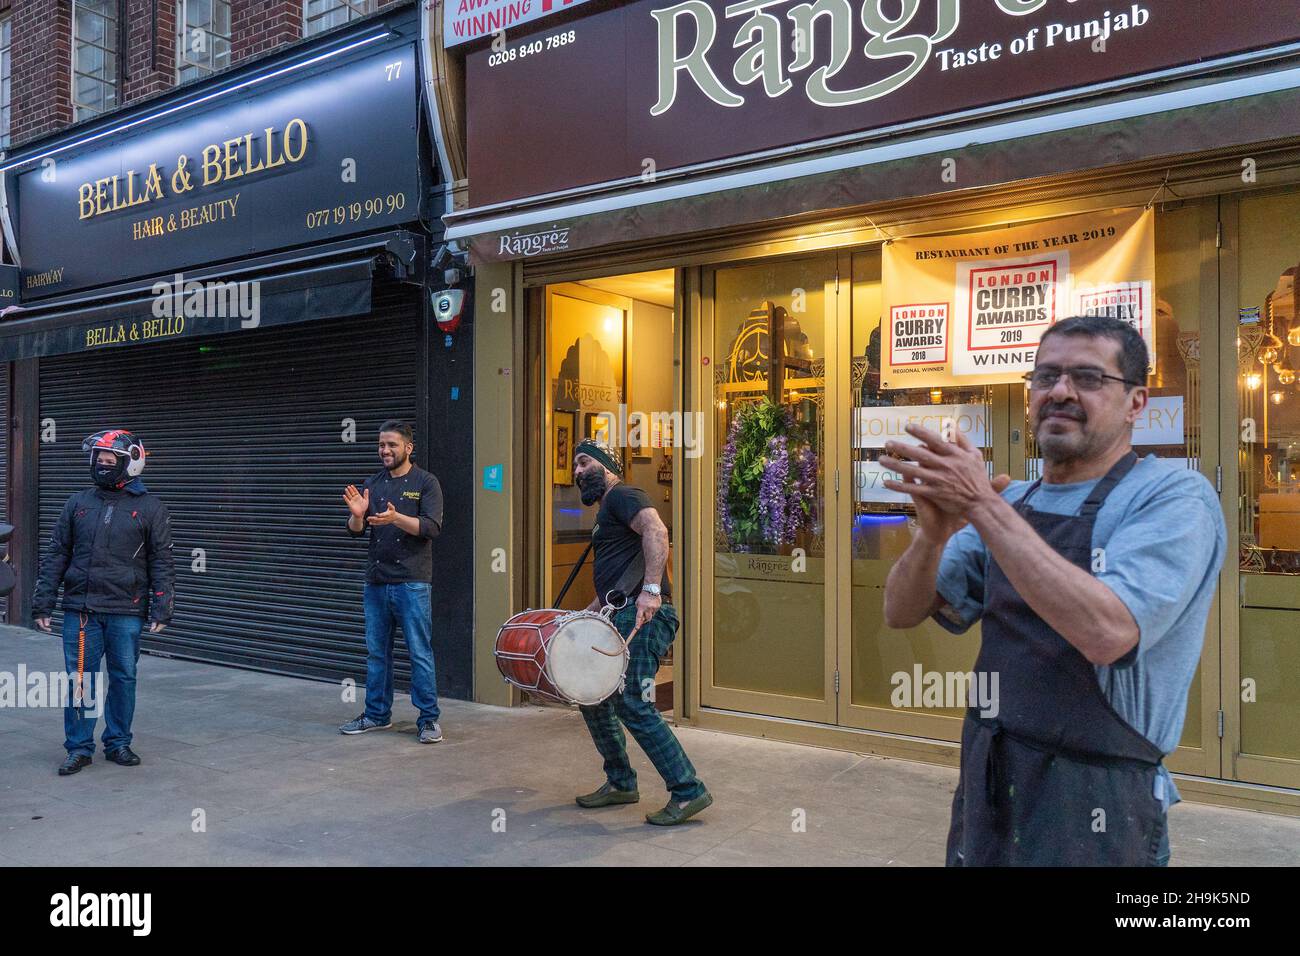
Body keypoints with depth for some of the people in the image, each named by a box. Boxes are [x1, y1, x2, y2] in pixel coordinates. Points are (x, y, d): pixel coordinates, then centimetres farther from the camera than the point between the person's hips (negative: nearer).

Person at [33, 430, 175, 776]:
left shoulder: (150, 508, 2)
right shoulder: (78, 504, 9)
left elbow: (161, 563, 1)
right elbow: (56, 556, 11)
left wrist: (161, 610, -6)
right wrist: (42, 604, 6)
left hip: (126, 612, -2)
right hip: (80, 609, 2)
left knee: (124, 679, 7)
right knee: (79, 679, 4)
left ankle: (118, 743, 21)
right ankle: (79, 748, 15)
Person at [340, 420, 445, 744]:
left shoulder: (425, 483, -2)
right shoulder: (372, 483, 13)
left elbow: (431, 527, -13)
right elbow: (356, 531, 11)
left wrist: (395, 518, -27)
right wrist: (357, 515, -12)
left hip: (412, 583, -5)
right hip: (376, 582, 5)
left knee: (420, 652, -3)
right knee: (376, 652, 12)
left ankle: (429, 718, 4)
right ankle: (377, 714, 24)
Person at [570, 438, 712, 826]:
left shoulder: (622, 495, -3)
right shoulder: (607, 512, 27)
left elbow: (655, 530, -24)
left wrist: (651, 589, -33)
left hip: (642, 618, -11)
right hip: (620, 619, 11)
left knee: (633, 705, -14)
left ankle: (688, 791, -8)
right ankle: (620, 783, 23)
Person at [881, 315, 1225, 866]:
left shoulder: (1174, 496, -12)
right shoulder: (1012, 504, 6)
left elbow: (1107, 632, -28)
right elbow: (903, 613, 2)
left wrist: (982, 504, -26)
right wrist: (933, 532, -18)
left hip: (1093, 803, -5)